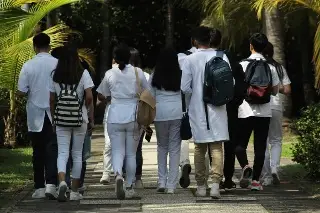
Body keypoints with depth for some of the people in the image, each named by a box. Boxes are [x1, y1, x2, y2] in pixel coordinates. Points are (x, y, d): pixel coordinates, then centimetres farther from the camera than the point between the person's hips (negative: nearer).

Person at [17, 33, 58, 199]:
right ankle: (51, 184, -15)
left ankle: (39, 187, 11)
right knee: (52, 149, 0)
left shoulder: (28, 66, -6)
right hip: (54, 114, -1)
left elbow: (21, 92, -5)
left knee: (38, 151, 9)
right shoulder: (58, 64, -7)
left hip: (35, 115, 1)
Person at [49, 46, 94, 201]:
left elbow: (52, 100, 5)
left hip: (61, 119, 1)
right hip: (80, 118, -1)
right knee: (77, 154, 9)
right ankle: (74, 191, 13)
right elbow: (89, 98, -9)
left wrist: (54, 119, 15)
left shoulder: (55, 75, 3)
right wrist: (91, 119, 0)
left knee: (62, 153, 2)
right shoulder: (83, 74, -3)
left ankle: (62, 182, -24)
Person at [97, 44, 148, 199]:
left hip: (115, 118, 0)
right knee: (131, 153, 10)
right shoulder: (138, 72, -2)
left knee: (117, 151, 3)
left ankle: (118, 174, -26)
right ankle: (129, 187, 14)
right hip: (133, 117, 1)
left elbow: (101, 96, 7)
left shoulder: (110, 74, -1)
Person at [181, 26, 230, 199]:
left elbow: (185, 87, -7)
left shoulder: (190, 60, -7)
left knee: (199, 148, 11)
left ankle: (201, 186, 16)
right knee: (217, 147, 1)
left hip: (197, 109, 0)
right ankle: (216, 184, -12)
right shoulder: (221, 57, -3)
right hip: (217, 109, 0)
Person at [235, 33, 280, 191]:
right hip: (264, 111, 2)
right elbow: (275, 90, 7)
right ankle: (255, 180, 4)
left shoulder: (243, 65, -5)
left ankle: (245, 167, -17)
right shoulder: (270, 67, 2)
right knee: (260, 146, 6)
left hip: (245, 111, -2)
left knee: (240, 143, 9)